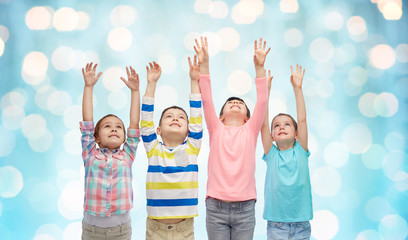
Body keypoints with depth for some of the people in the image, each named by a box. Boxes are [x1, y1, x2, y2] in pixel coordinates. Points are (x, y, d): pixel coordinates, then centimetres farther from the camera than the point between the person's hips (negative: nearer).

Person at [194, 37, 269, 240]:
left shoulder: (250, 130, 9)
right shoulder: (216, 130, 9)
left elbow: (262, 102, -1)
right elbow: (206, 101, 0)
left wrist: (259, 67, -10)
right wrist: (204, 65, -8)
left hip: (245, 208, 0)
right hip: (216, 207, 0)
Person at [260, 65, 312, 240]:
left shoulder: (300, 152, 5)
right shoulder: (271, 154, 4)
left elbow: (302, 120, -2)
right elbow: (263, 122, -3)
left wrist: (297, 88, -6)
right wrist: (265, 90, -7)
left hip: (301, 226, 1)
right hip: (276, 225, -1)